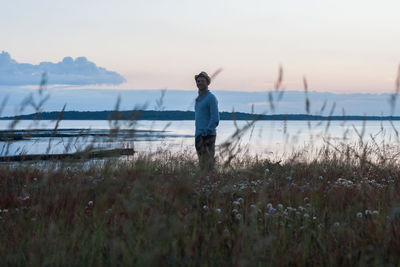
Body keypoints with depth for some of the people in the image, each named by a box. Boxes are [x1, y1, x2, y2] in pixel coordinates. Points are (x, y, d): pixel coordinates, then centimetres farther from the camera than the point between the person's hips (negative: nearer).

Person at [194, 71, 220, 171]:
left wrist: (206, 132, -20)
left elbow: (215, 119, -15)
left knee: (208, 164, -9)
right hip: (199, 135, 8)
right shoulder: (199, 98, 19)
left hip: (208, 135, -8)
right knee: (202, 163, 8)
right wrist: (198, 134, 18)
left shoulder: (211, 97, -8)